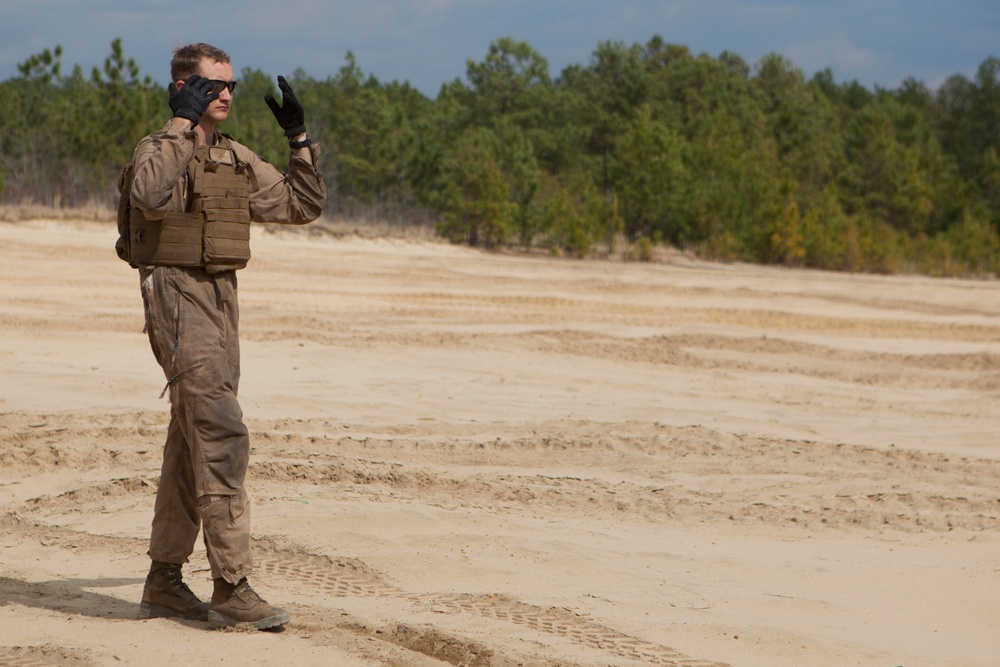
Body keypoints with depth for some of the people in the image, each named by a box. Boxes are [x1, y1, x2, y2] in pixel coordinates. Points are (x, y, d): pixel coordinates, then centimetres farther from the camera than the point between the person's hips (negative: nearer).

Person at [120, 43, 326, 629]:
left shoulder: (239, 160, 15)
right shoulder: (160, 149, -7)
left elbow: (304, 206, 19)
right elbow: (149, 197, -31)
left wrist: (300, 138, 10)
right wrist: (182, 124, -26)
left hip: (222, 299, 8)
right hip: (178, 298, -8)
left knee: (191, 444, 12)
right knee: (222, 436, -15)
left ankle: (164, 582, 21)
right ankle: (232, 588, -15)